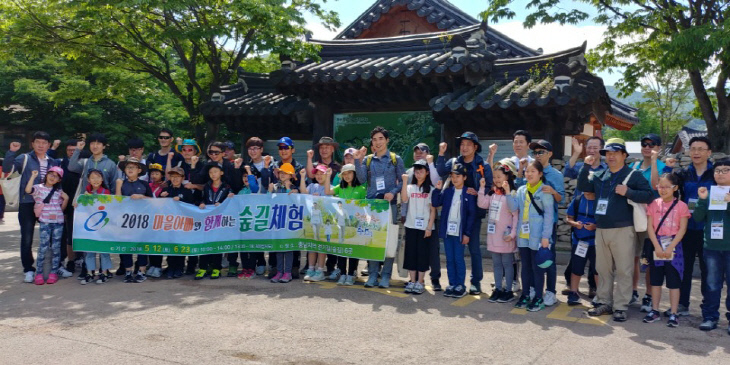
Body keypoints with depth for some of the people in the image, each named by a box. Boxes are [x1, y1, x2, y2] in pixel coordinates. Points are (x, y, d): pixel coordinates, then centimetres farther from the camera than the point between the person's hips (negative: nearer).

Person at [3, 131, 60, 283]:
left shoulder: (53, 162, 12)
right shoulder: (25, 158, -1)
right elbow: (7, 169, -14)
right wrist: (11, 152, -24)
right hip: (28, 203, -4)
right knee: (27, 238, -1)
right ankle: (28, 269, 9)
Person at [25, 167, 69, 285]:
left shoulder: (58, 191, 13)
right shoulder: (38, 188, 2)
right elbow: (28, 190, -19)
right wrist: (33, 176, -17)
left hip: (58, 222, 3)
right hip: (45, 222, -3)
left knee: (56, 247, 5)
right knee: (43, 247, -8)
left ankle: (54, 272, 11)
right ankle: (39, 273, 0)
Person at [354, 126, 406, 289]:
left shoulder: (396, 159, 6)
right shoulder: (367, 159, 12)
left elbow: (403, 181, 3)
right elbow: (362, 179, -1)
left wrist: (393, 192, -13)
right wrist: (358, 161, -10)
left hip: (389, 202, -2)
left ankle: (386, 275, 5)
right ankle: (372, 274, 10)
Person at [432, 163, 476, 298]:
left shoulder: (469, 193, -5)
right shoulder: (447, 191, 6)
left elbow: (472, 214, -6)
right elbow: (435, 203, 1)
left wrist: (467, 233, -10)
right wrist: (437, 189, -10)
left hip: (460, 232, -4)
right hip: (447, 231, 4)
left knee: (459, 259, 1)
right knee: (449, 259, 9)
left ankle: (460, 286, 11)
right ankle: (452, 284, 17)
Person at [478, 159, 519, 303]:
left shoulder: (511, 194, -12)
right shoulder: (492, 193, 9)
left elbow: (516, 216, -13)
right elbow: (482, 204, 1)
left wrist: (512, 233, -17)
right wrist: (482, 188, -3)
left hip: (505, 235, -6)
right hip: (493, 234, 6)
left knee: (507, 263, 4)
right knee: (496, 263, 13)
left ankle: (508, 291, 14)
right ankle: (498, 289, 22)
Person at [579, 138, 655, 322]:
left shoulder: (633, 175, -3)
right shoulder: (600, 176, 13)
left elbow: (649, 195, -9)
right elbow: (582, 186, 14)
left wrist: (628, 192, -19)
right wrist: (586, 166, 4)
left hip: (623, 230, -5)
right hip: (601, 230, 6)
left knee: (623, 270, -2)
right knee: (603, 269, 12)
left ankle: (620, 307, 5)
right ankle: (604, 302, 22)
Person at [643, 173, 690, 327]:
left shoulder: (681, 205, -3)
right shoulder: (654, 204, 4)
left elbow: (682, 229, -7)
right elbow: (650, 227, -1)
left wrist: (670, 248, -15)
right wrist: (657, 247, -11)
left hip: (673, 246, -3)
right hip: (656, 246, 3)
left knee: (673, 281, 0)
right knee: (656, 280, 9)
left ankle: (673, 314, 7)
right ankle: (655, 311, 18)